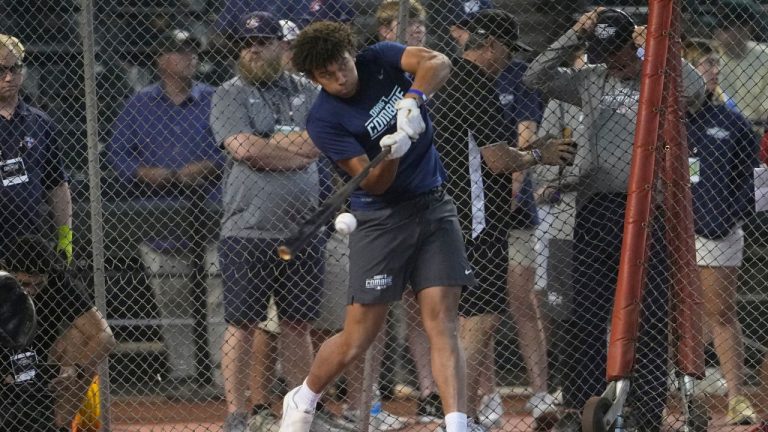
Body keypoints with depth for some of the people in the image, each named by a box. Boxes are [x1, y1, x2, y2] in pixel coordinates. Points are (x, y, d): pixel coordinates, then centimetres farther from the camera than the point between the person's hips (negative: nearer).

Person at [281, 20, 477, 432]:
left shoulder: (380, 59, -1)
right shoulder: (324, 120, -13)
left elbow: (438, 63, -18)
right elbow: (372, 184, -17)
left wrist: (412, 97, -35)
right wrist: (391, 155, -37)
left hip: (434, 208, 3)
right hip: (381, 218, -3)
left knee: (443, 324, -8)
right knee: (357, 340, 0)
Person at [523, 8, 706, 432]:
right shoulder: (590, 81, 12)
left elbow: (695, 90, -17)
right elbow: (536, 77, 5)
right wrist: (573, 36, -3)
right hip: (596, 207, 3)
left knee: (649, 315, -3)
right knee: (584, 310, 1)